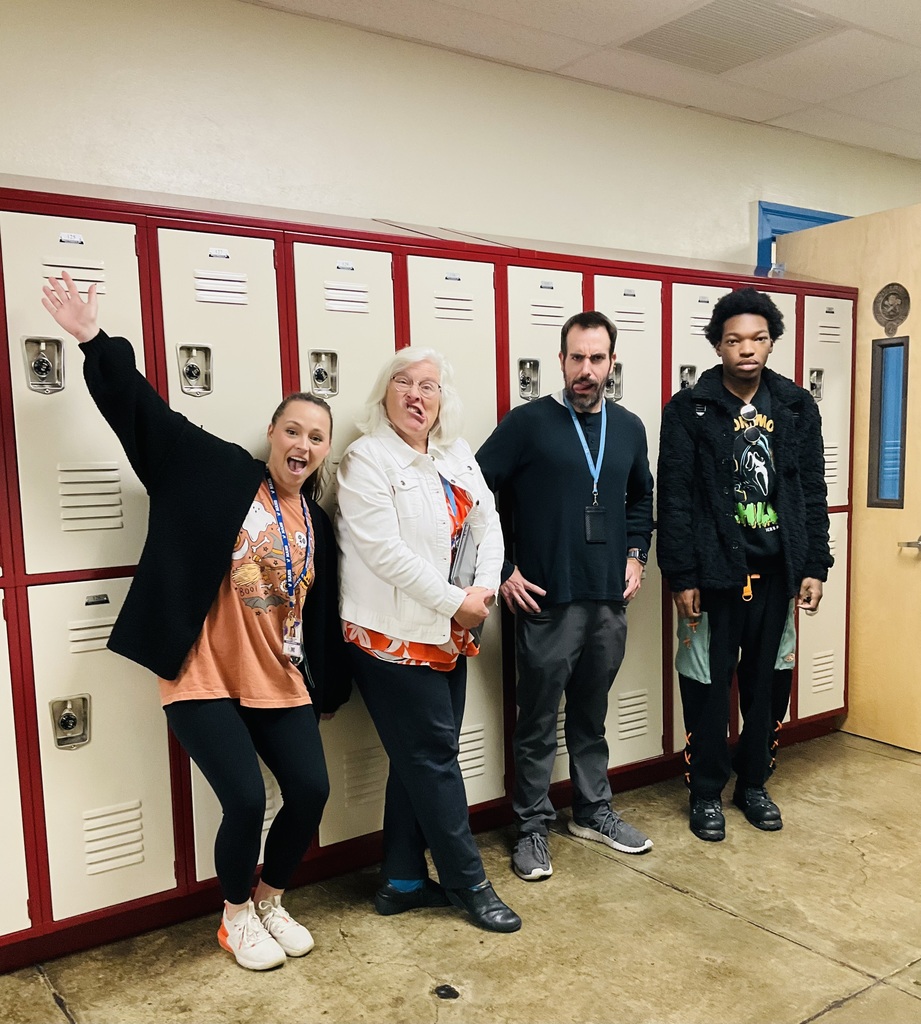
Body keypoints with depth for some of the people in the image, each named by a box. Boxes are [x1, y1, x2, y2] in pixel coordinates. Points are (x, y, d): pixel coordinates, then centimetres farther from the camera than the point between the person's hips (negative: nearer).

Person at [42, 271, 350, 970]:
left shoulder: (317, 523, 8)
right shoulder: (221, 472, -5)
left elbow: (321, 612, 12)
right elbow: (145, 411, -11)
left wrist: (327, 687, 11)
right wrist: (96, 343, -19)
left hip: (280, 681, 5)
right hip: (205, 676, -5)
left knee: (312, 790, 1)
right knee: (246, 801, -8)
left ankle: (271, 899, 30)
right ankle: (237, 917, 23)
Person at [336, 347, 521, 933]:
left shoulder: (457, 454, 10)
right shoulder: (367, 460, -11)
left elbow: (488, 521, 7)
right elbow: (386, 550, -19)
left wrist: (486, 587, -10)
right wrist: (455, 602, -17)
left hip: (448, 634, 8)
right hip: (395, 637, -7)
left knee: (421, 759, 15)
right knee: (435, 758, 3)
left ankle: (403, 882, 29)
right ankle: (468, 883, 20)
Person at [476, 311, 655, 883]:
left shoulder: (629, 427, 9)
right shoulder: (529, 423, -7)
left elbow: (641, 498, 22)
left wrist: (636, 555, 10)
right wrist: (502, 569, -10)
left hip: (610, 601, 5)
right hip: (546, 601, -4)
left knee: (592, 714, 19)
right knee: (539, 722, 6)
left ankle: (594, 811, 35)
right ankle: (533, 828, 22)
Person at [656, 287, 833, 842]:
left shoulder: (798, 406, 5)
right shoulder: (689, 409, -6)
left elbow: (814, 492, 7)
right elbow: (675, 499, -8)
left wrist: (815, 566, 3)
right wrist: (682, 577, -10)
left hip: (776, 570, 3)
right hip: (715, 569, -3)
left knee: (768, 681, 12)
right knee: (709, 684, 7)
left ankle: (754, 784, 31)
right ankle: (707, 793, 23)